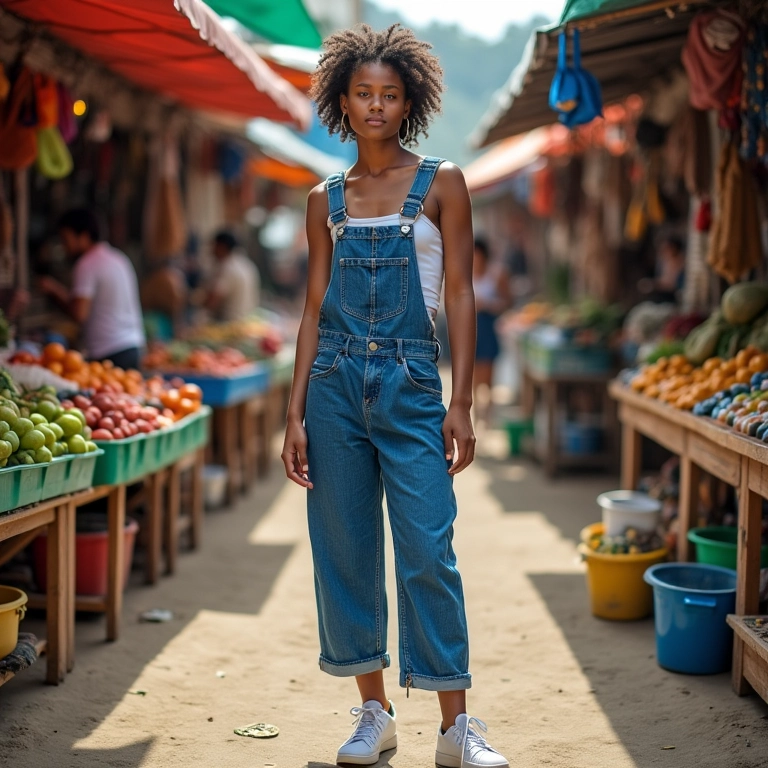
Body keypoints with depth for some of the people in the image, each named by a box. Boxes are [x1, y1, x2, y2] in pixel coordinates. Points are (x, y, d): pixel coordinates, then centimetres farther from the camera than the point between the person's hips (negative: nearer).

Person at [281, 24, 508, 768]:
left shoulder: (441, 184, 3)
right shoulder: (326, 199, 10)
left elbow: (460, 296, 0)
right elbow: (314, 307, 9)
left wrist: (461, 404, -7)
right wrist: (296, 413, 3)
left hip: (410, 382, -3)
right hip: (335, 380, 3)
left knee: (428, 553, -6)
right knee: (344, 550, 5)